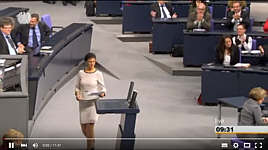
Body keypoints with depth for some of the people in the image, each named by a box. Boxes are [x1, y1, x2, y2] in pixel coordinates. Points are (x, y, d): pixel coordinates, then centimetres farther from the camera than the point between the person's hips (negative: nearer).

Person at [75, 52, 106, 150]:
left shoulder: (98, 74, -5)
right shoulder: (81, 73, 1)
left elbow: (102, 88, 0)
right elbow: (77, 87, 8)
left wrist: (102, 93, -22)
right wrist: (77, 94, -12)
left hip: (94, 102, -3)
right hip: (83, 102, 3)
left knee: (90, 126, -14)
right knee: (84, 128, 8)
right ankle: (91, 140, 39)